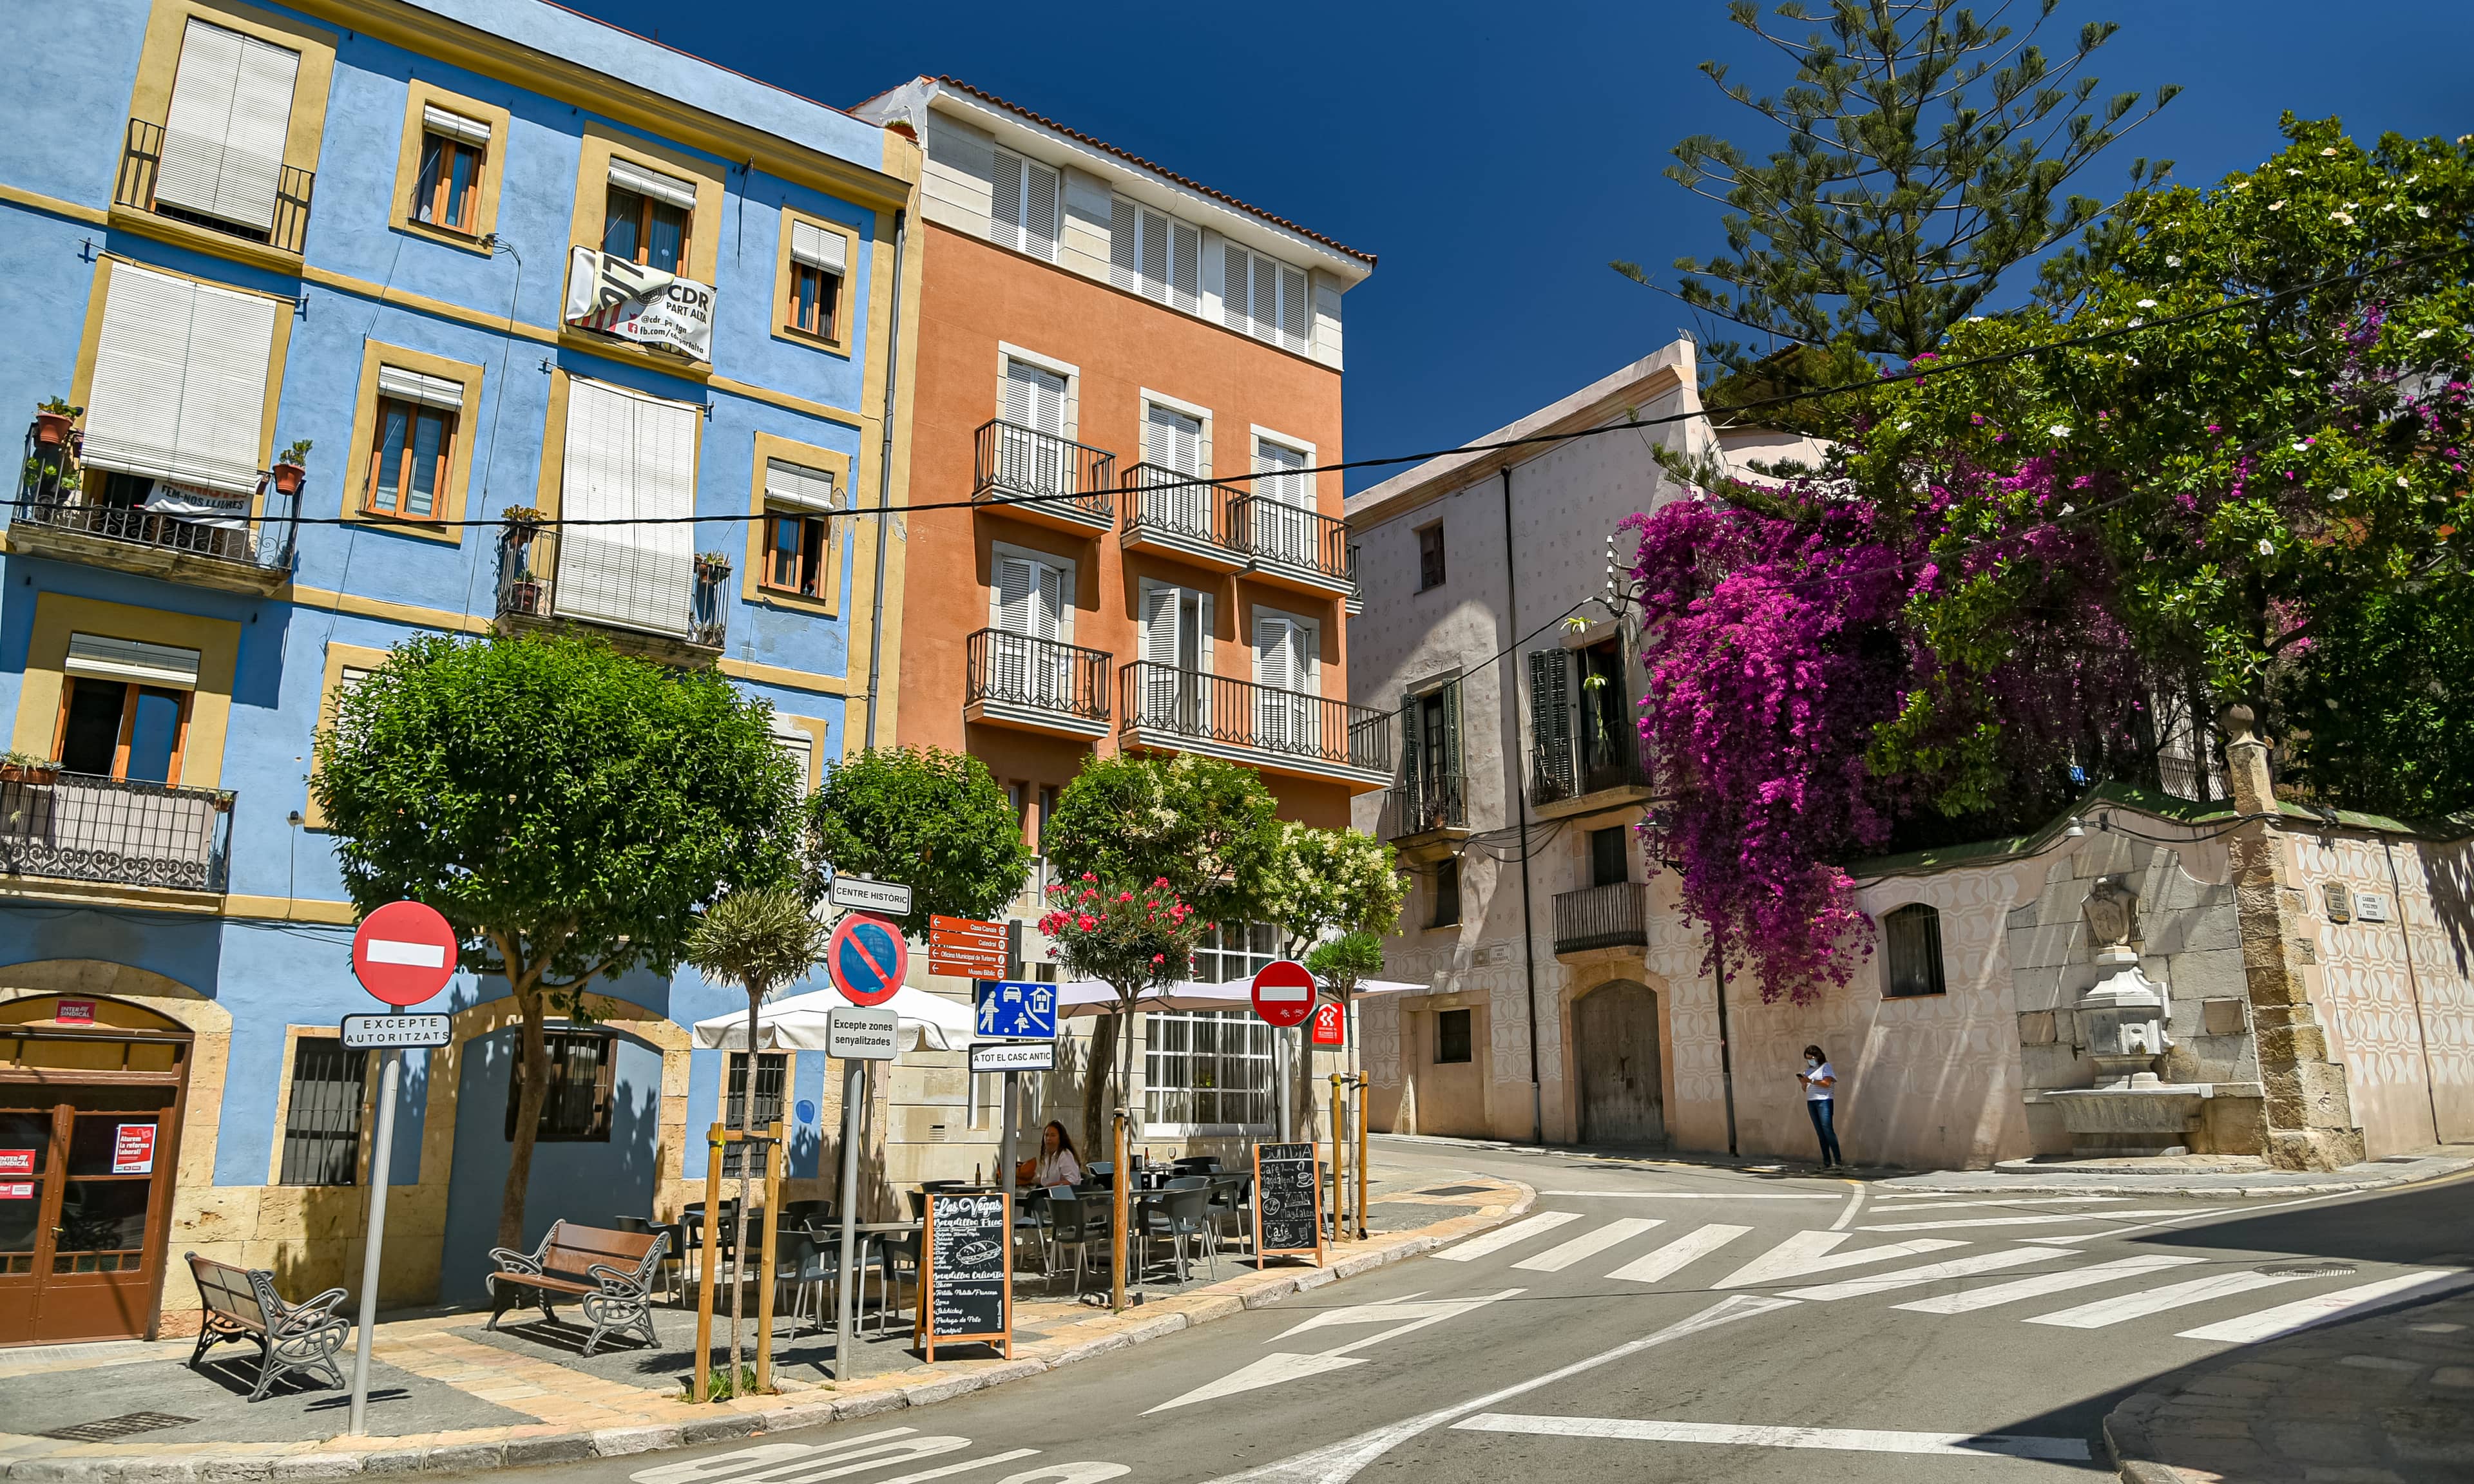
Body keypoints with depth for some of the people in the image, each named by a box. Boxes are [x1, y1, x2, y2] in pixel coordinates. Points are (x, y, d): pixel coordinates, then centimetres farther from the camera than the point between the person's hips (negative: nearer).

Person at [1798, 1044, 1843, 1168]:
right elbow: (1806, 1089, 21)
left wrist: (1811, 1081, -17)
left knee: (1828, 1131, -15)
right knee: (1820, 1133, 3)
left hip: (1824, 1101, -7)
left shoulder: (1825, 1067, 1)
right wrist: (1803, 1082, 0)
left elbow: (1827, 1083, -13)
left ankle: (1838, 1161, -15)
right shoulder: (1808, 1070, 20)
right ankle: (1827, 1162, 1)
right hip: (1811, 1102, 7)